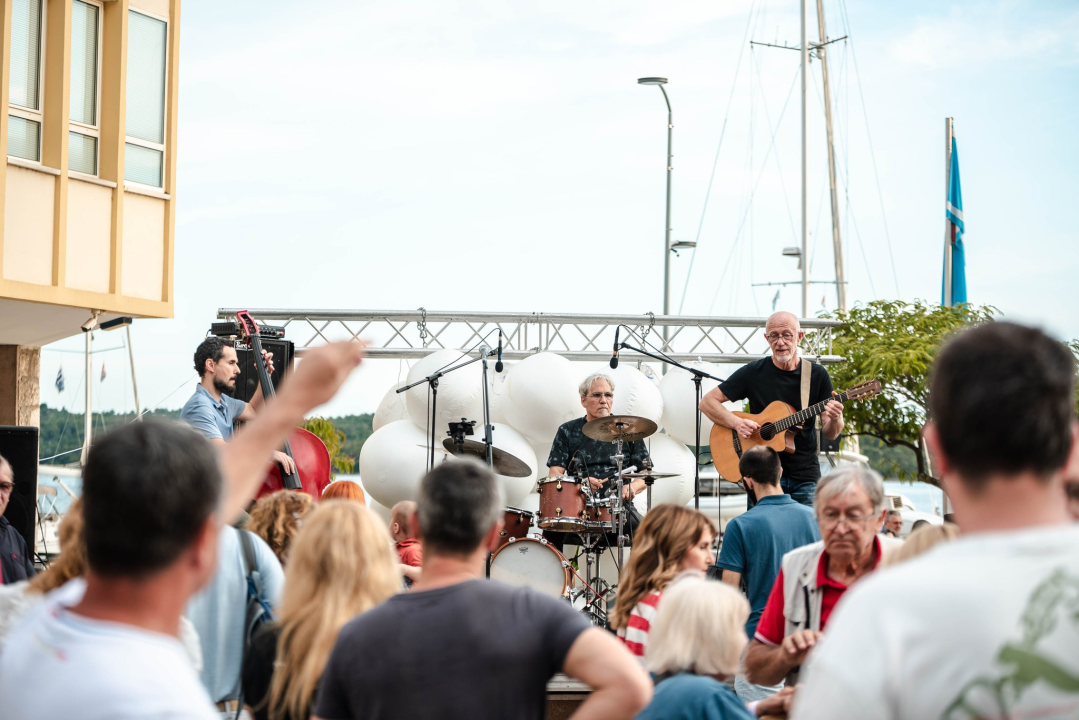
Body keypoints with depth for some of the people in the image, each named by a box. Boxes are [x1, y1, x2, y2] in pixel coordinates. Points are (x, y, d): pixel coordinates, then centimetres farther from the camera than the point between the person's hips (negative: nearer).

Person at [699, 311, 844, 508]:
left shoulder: (817, 375, 3)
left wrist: (835, 419, -21)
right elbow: (707, 402, 0)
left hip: (805, 476, 1)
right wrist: (737, 423, -16)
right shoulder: (754, 372, 0)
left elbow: (830, 434, 2)